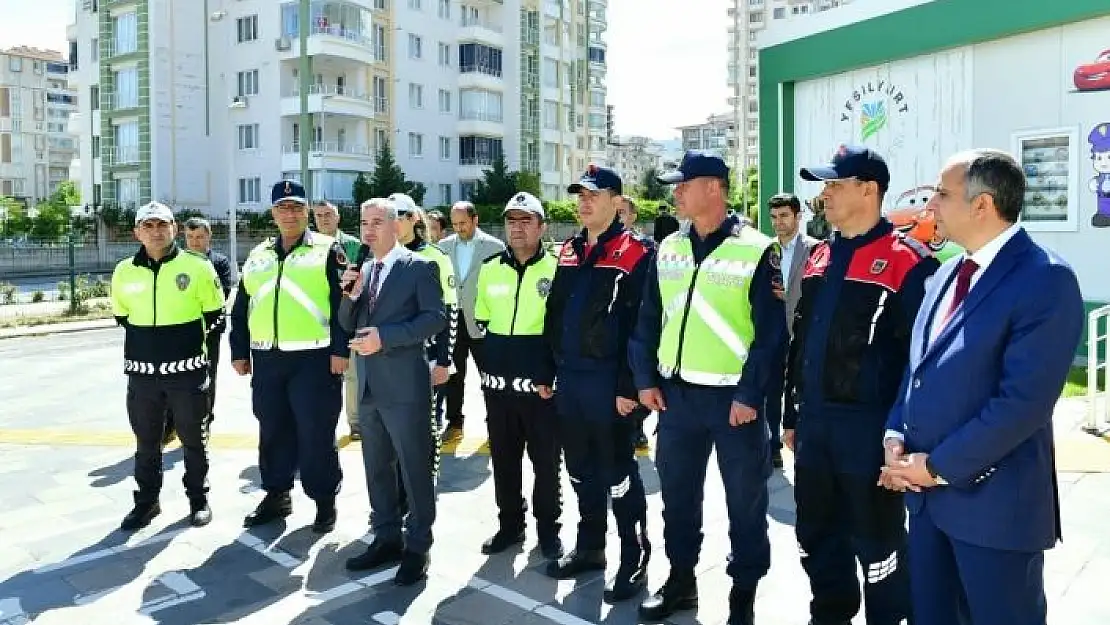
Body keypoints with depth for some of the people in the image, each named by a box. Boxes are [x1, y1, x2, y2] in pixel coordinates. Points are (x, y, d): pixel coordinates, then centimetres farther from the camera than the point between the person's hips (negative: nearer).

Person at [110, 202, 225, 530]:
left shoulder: (197, 266, -7)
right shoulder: (124, 271, 2)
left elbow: (213, 313, 3)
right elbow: (121, 315, 17)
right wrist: (147, 340, 15)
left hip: (187, 369, -3)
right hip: (142, 371, 3)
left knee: (193, 439, 9)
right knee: (146, 441, 14)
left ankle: (198, 499, 23)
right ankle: (147, 500, 29)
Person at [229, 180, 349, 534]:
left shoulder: (327, 250, -1)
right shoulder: (257, 256, 15)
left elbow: (343, 303, -8)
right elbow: (241, 308, 17)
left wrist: (341, 349, -14)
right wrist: (239, 352, 13)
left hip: (313, 358, -5)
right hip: (267, 360, 5)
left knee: (316, 433, 0)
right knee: (273, 431, 14)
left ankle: (324, 500, 13)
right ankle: (276, 495, 28)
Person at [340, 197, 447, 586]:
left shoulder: (419, 267, -6)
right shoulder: (362, 270, 14)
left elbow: (436, 318, -14)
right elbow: (349, 325, 13)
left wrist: (385, 336, -21)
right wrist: (351, 294, -6)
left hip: (405, 383, -7)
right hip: (369, 383, 7)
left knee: (415, 467, 1)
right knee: (377, 466, 15)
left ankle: (417, 547, 13)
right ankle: (387, 538, 28)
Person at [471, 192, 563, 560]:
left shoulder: (557, 269, -4)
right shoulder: (489, 269, 8)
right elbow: (479, 324, 15)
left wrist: (553, 377, -9)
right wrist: (486, 366, 7)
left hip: (542, 387, -4)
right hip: (497, 386, 4)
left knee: (546, 462, 7)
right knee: (503, 460, 14)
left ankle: (549, 530, 23)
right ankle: (510, 525, 29)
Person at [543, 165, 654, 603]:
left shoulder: (635, 253, -10)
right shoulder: (568, 252, 13)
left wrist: (629, 385, -18)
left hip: (609, 382, -7)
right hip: (569, 380, 7)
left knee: (618, 473, 3)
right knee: (581, 470, 17)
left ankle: (634, 560, 18)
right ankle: (590, 547, 33)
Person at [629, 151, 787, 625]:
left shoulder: (756, 250, -9)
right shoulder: (667, 249, 7)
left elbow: (771, 332, -11)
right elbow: (648, 319, 10)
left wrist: (750, 394, -15)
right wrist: (646, 379, 3)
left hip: (734, 397, -5)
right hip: (675, 394, 5)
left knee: (745, 499, 9)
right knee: (677, 493, 16)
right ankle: (681, 580, 34)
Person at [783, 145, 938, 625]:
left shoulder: (907, 262, -11)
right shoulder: (818, 258, 11)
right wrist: (792, 414, 15)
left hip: (869, 427, -7)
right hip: (813, 423, 7)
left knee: (876, 540, 9)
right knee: (815, 533, 18)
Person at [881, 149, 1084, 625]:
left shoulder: (1045, 279, -15)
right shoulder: (948, 273, 11)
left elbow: (1024, 399, -22)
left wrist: (940, 465, -17)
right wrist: (895, 436, 0)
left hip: (993, 499, -7)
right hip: (927, 490, 7)